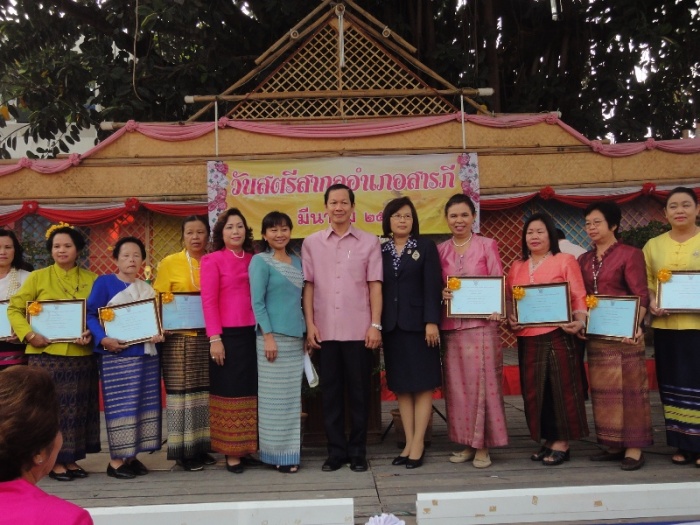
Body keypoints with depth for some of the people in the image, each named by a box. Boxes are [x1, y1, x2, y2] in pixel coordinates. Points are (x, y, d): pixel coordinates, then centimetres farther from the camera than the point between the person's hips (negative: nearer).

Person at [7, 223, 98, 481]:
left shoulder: (91, 280, 7)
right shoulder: (37, 277, 3)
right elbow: (14, 309, 3)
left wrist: (92, 333, -12)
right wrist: (30, 335, -12)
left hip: (81, 354, 2)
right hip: (47, 353, -2)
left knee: (77, 407, 8)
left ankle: (71, 458, 20)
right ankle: (55, 461, 14)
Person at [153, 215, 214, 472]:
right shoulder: (170, 263, 3)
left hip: (208, 337, 3)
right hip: (180, 337, -3)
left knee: (204, 391, 8)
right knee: (182, 391, 0)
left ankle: (201, 446, 18)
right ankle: (183, 450, 10)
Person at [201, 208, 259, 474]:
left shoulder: (253, 259, 11)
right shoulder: (212, 260, -2)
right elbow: (208, 301, -7)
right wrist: (215, 338, -14)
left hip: (252, 333, 5)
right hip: (228, 335, -5)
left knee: (251, 391, 9)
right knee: (230, 392, 2)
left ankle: (246, 449, 20)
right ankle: (231, 454, 11)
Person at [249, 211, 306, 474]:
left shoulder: (297, 261, 14)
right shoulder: (260, 261, -3)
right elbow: (257, 302, -9)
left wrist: (307, 332, 12)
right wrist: (268, 336, -15)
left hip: (296, 337, 6)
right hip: (273, 336, -6)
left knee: (293, 398, 9)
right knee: (275, 398, 0)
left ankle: (290, 450, 18)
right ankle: (278, 454, 9)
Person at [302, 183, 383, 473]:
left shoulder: (369, 242, 3)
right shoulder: (311, 243, 6)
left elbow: (375, 285, 2)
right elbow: (308, 286, 6)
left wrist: (376, 325, -4)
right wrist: (310, 324, -1)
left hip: (359, 330, -1)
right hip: (325, 330, 1)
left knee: (359, 392, 6)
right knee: (330, 392, 8)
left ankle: (357, 451, 20)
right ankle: (336, 451, 20)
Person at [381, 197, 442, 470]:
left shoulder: (426, 247, 3)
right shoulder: (380, 251, 10)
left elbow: (432, 287, -5)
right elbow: (376, 288, 7)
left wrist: (432, 322, -14)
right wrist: (377, 324, 1)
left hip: (418, 323, -3)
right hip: (392, 326, 3)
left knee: (422, 385, 0)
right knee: (401, 386, 7)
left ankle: (418, 443, 7)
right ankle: (409, 442, 15)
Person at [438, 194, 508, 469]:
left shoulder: (487, 246, 4)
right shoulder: (440, 250, 11)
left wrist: (496, 310, -18)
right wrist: (441, 293, -9)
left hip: (481, 323, -3)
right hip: (451, 325, 3)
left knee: (481, 382, -3)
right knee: (457, 384, 6)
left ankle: (483, 446, 7)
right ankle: (467, 443, 16)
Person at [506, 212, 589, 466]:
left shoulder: (565, 260, 2)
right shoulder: (517, 267, 16)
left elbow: (578, 296, -4)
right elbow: (508, 299, 16)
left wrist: (579, 321, -19)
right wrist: (510, 319, -3)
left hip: (557, 336, -5)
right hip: (527, 339, 5)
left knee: (561, 387, 0)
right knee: (534, 390, 8)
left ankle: (562, 443, 10)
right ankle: (548, 441, 21)